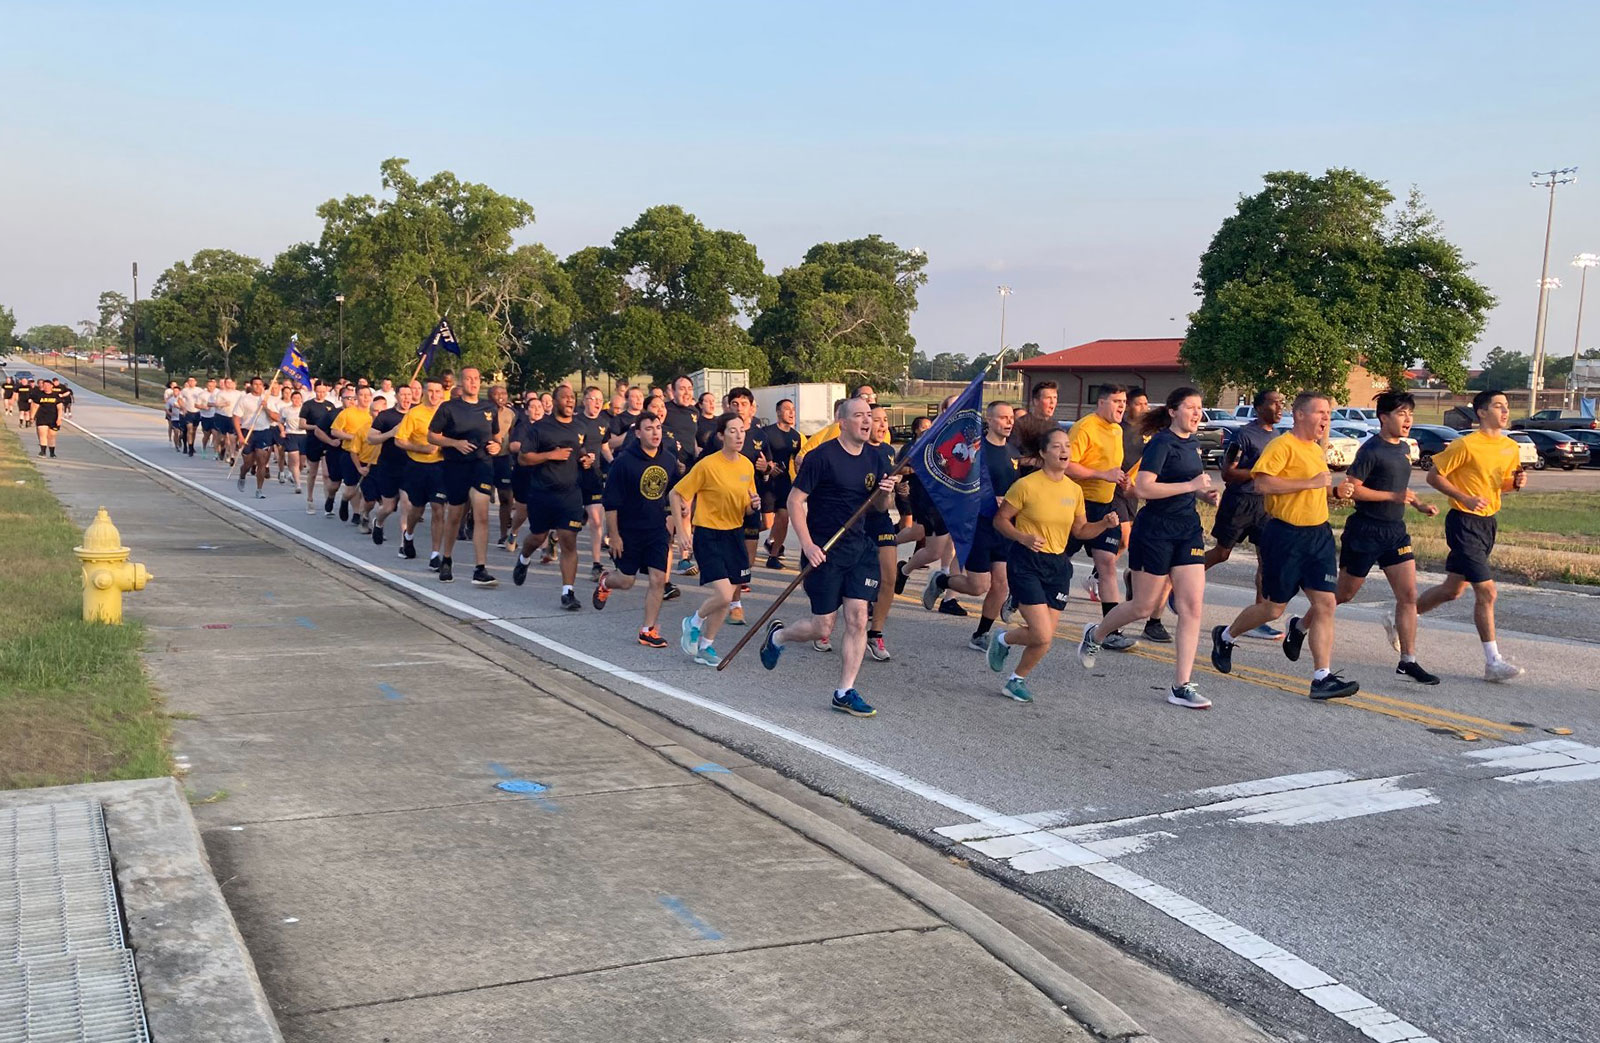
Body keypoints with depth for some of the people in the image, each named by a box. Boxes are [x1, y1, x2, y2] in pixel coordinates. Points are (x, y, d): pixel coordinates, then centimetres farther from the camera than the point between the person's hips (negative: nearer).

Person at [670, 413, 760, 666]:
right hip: (709, 535, -6)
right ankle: (693, 623, 12)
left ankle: (704, 646, 27)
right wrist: (681, 532, -14)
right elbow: (676, 494, -9)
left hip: (735, 534, 6)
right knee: (724, 595, -17)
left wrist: (753, 504, -8)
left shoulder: (747, 465, 4)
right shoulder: (707, 465, -15)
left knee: (728, 598, 9)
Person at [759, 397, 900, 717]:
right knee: (822, 628, -1)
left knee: (858, 619, -2)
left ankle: (845, 692, 8)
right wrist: (807, 544, -20)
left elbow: (878, 506, 18)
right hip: (825, 550, -6)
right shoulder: (822, 456, -12)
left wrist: (886, 492, -5)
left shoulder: (873, 460, 7)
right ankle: (777, 635, 31)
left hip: (860, 547, 6)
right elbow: (795, 500, -12)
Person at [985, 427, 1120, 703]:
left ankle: (1017, 680, 28)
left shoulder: (1074, 490, 6)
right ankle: (1003, 640, 18)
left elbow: (1080, 530, 15)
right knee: (1042, 635, -14)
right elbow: (1000, 519, -4)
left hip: (1059, 566, 5)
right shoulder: (1026, 485, -10)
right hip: (1026, 563, -5)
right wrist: (1023, 538, -21)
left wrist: (1104, 523, -3)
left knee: (1046, 639, 2)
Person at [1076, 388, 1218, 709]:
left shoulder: (1193, 444, 13)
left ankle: (1181, 686, -1)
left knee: (1192, 607, -4)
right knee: (1144, 606, 4)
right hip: (1155, 529, -7)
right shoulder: (1161, 442, -12)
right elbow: (1143, 488, -24)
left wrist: (1206, 494, 7)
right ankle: (1094, 634, 33)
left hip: (1188, 529, 7)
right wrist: (1191, 485, -22)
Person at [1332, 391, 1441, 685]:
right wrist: (1393, 496, -21)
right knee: (1344, 593, 5)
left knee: (1408, 595, -2)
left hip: (1395, 531, 7)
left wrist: (1419, 504, 11)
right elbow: (1351, 489, -18)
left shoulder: (1403, 448, 13)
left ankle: (1408, 661, 1)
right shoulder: (1371, 450, -13)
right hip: (1365, 531, -7)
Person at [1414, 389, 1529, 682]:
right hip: (1464, 523, -8)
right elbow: (1434, 476, -10)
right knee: (1486, 591, -10)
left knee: (1453, 589, 16)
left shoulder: (1510, 448, 8)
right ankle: (1493, 662, -5)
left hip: (1488, 523, 8)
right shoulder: (1466, 445, -14)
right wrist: (1465, 498, -20)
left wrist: (1516, 482, -1)